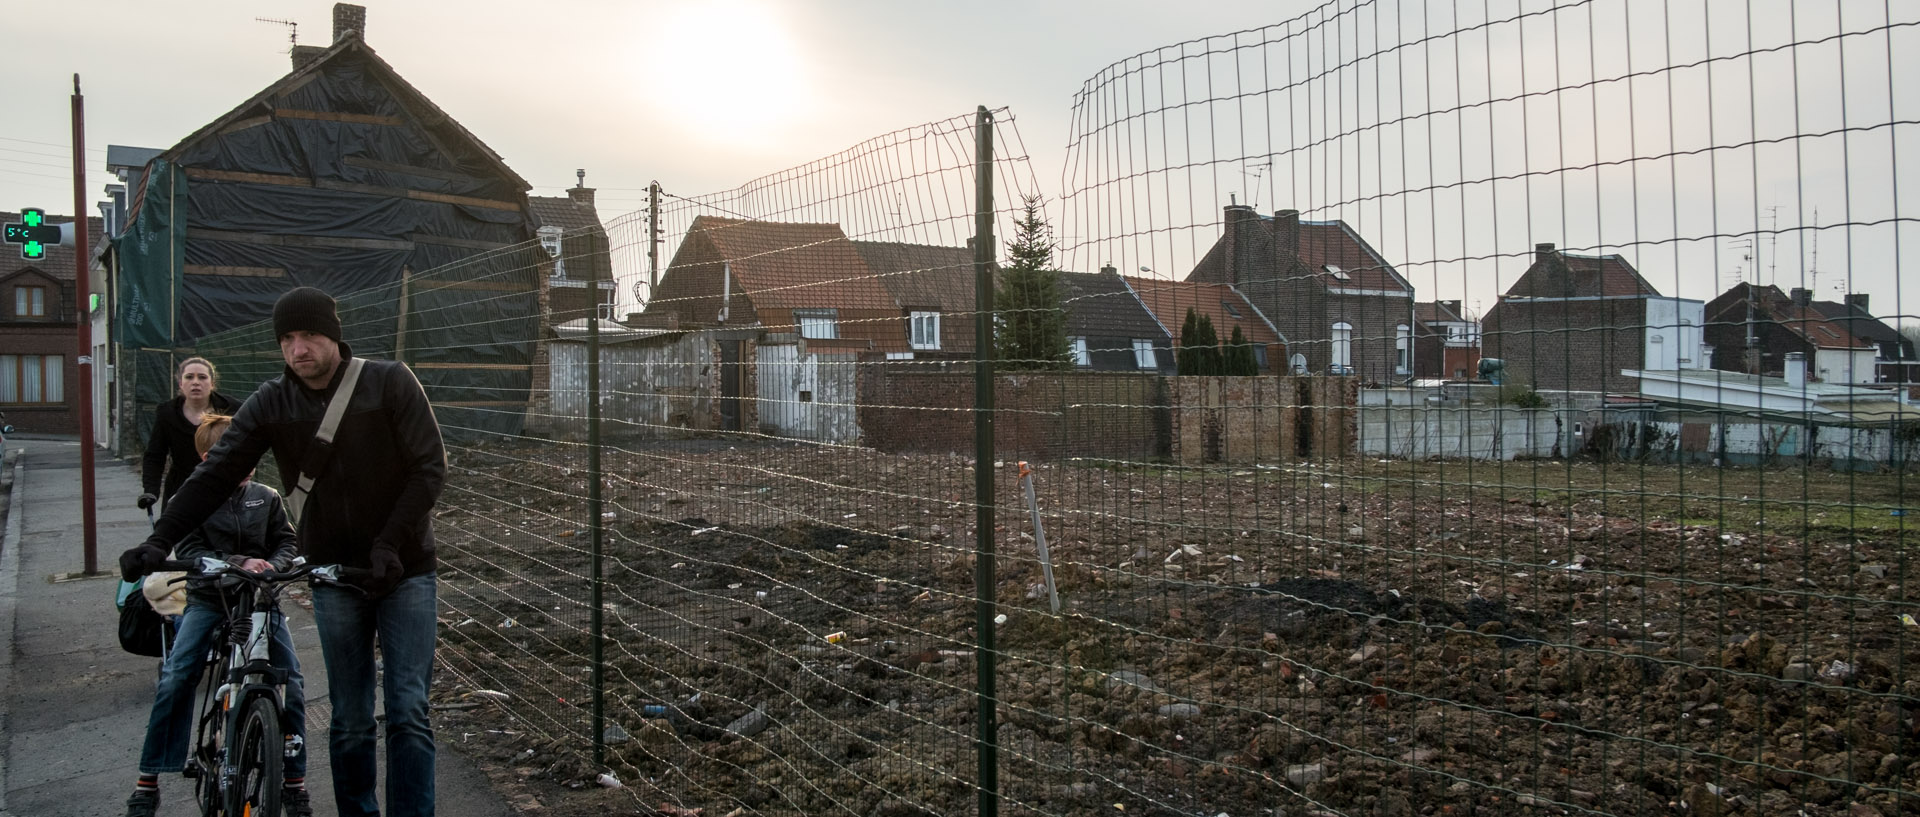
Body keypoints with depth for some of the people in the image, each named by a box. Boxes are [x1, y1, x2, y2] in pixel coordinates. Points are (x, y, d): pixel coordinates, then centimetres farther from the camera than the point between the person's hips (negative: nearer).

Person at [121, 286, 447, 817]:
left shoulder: (390, 382, -8)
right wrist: (160, 540, -16)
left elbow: (429, 467, -10)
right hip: (334, 574, 3)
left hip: (404, 569, -2)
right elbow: (214, 475, -3)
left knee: (408, 712, -4)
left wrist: (389, 545, -18)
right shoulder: (271, 404, 0)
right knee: (350, 720, 7)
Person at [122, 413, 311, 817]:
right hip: (208, 600, -1)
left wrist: (272, 566, -19)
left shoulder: (267, 497, 6)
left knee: (292, 681, -10)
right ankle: (148, 782, -1)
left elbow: (287, 542, 3)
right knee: (174, 680, -16)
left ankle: (295, 781, 2)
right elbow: (189, 551, -10)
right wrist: (238, 563, -25)